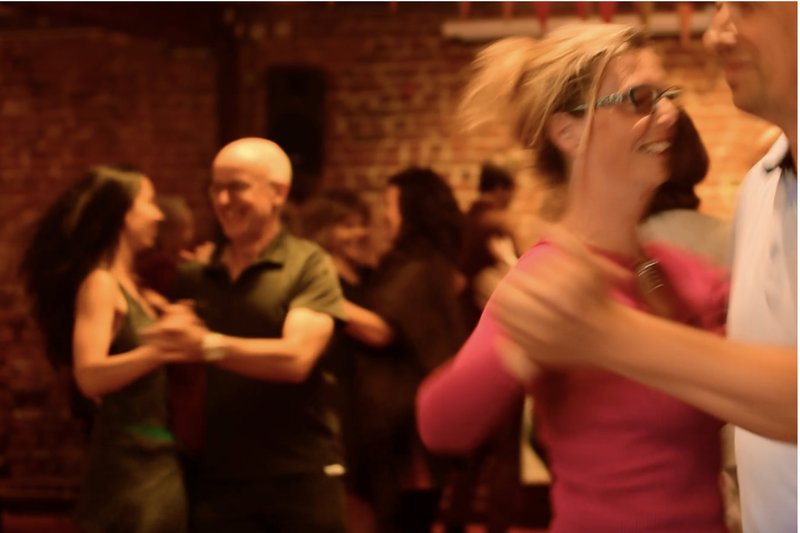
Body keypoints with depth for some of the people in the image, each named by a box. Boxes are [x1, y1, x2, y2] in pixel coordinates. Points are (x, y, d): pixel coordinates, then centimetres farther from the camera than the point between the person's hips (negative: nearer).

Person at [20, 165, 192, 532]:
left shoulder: (129, 285, 14)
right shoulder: (100, 283, -12)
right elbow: (89, 376, -24)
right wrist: (162, 349, -35)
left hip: (156, 458, 9)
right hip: (127, 460, -9)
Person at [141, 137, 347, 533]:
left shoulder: (308, 266, -4)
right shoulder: (194, 277, 8)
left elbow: (296, 357, -19)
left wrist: (206, 344, -28)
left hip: (301, 478, -3)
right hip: (216, 480, 3)